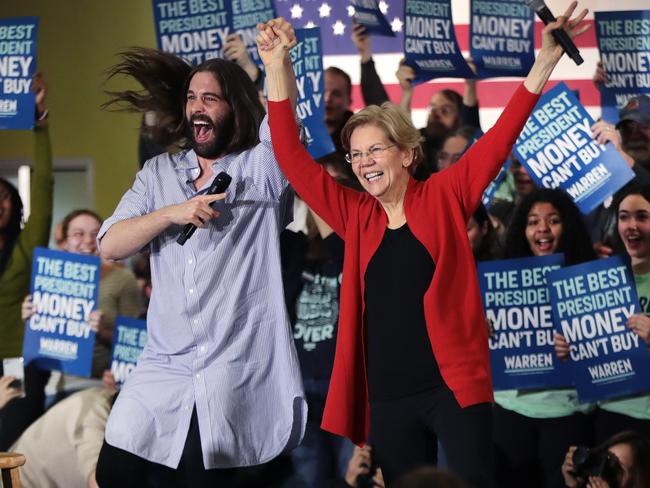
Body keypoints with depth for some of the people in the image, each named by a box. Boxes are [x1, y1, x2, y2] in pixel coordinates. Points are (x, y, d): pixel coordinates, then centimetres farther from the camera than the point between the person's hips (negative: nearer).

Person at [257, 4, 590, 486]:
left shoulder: (443, 197, 3)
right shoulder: (356, 217, 10)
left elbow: (498, 141, -4)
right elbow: (293, 160, 6)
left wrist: (545, 61, -13)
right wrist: (277, 67, -1)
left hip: (455, 385, -4)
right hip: (388, 397, 4)